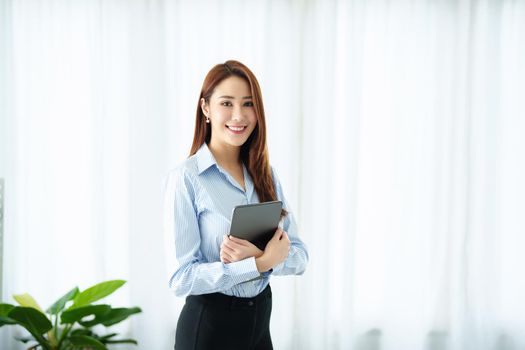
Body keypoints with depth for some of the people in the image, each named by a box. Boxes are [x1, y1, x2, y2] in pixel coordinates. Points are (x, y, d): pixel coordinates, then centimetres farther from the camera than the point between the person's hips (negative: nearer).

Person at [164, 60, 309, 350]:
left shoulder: (265, 174, 3)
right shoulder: (186, 177, -14)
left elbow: (298, 256, 0)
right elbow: (181, 279, -17)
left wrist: (257, 256, -19)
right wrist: (261, 264, -24)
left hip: (260, 319, 5)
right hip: (209, 324, -5)